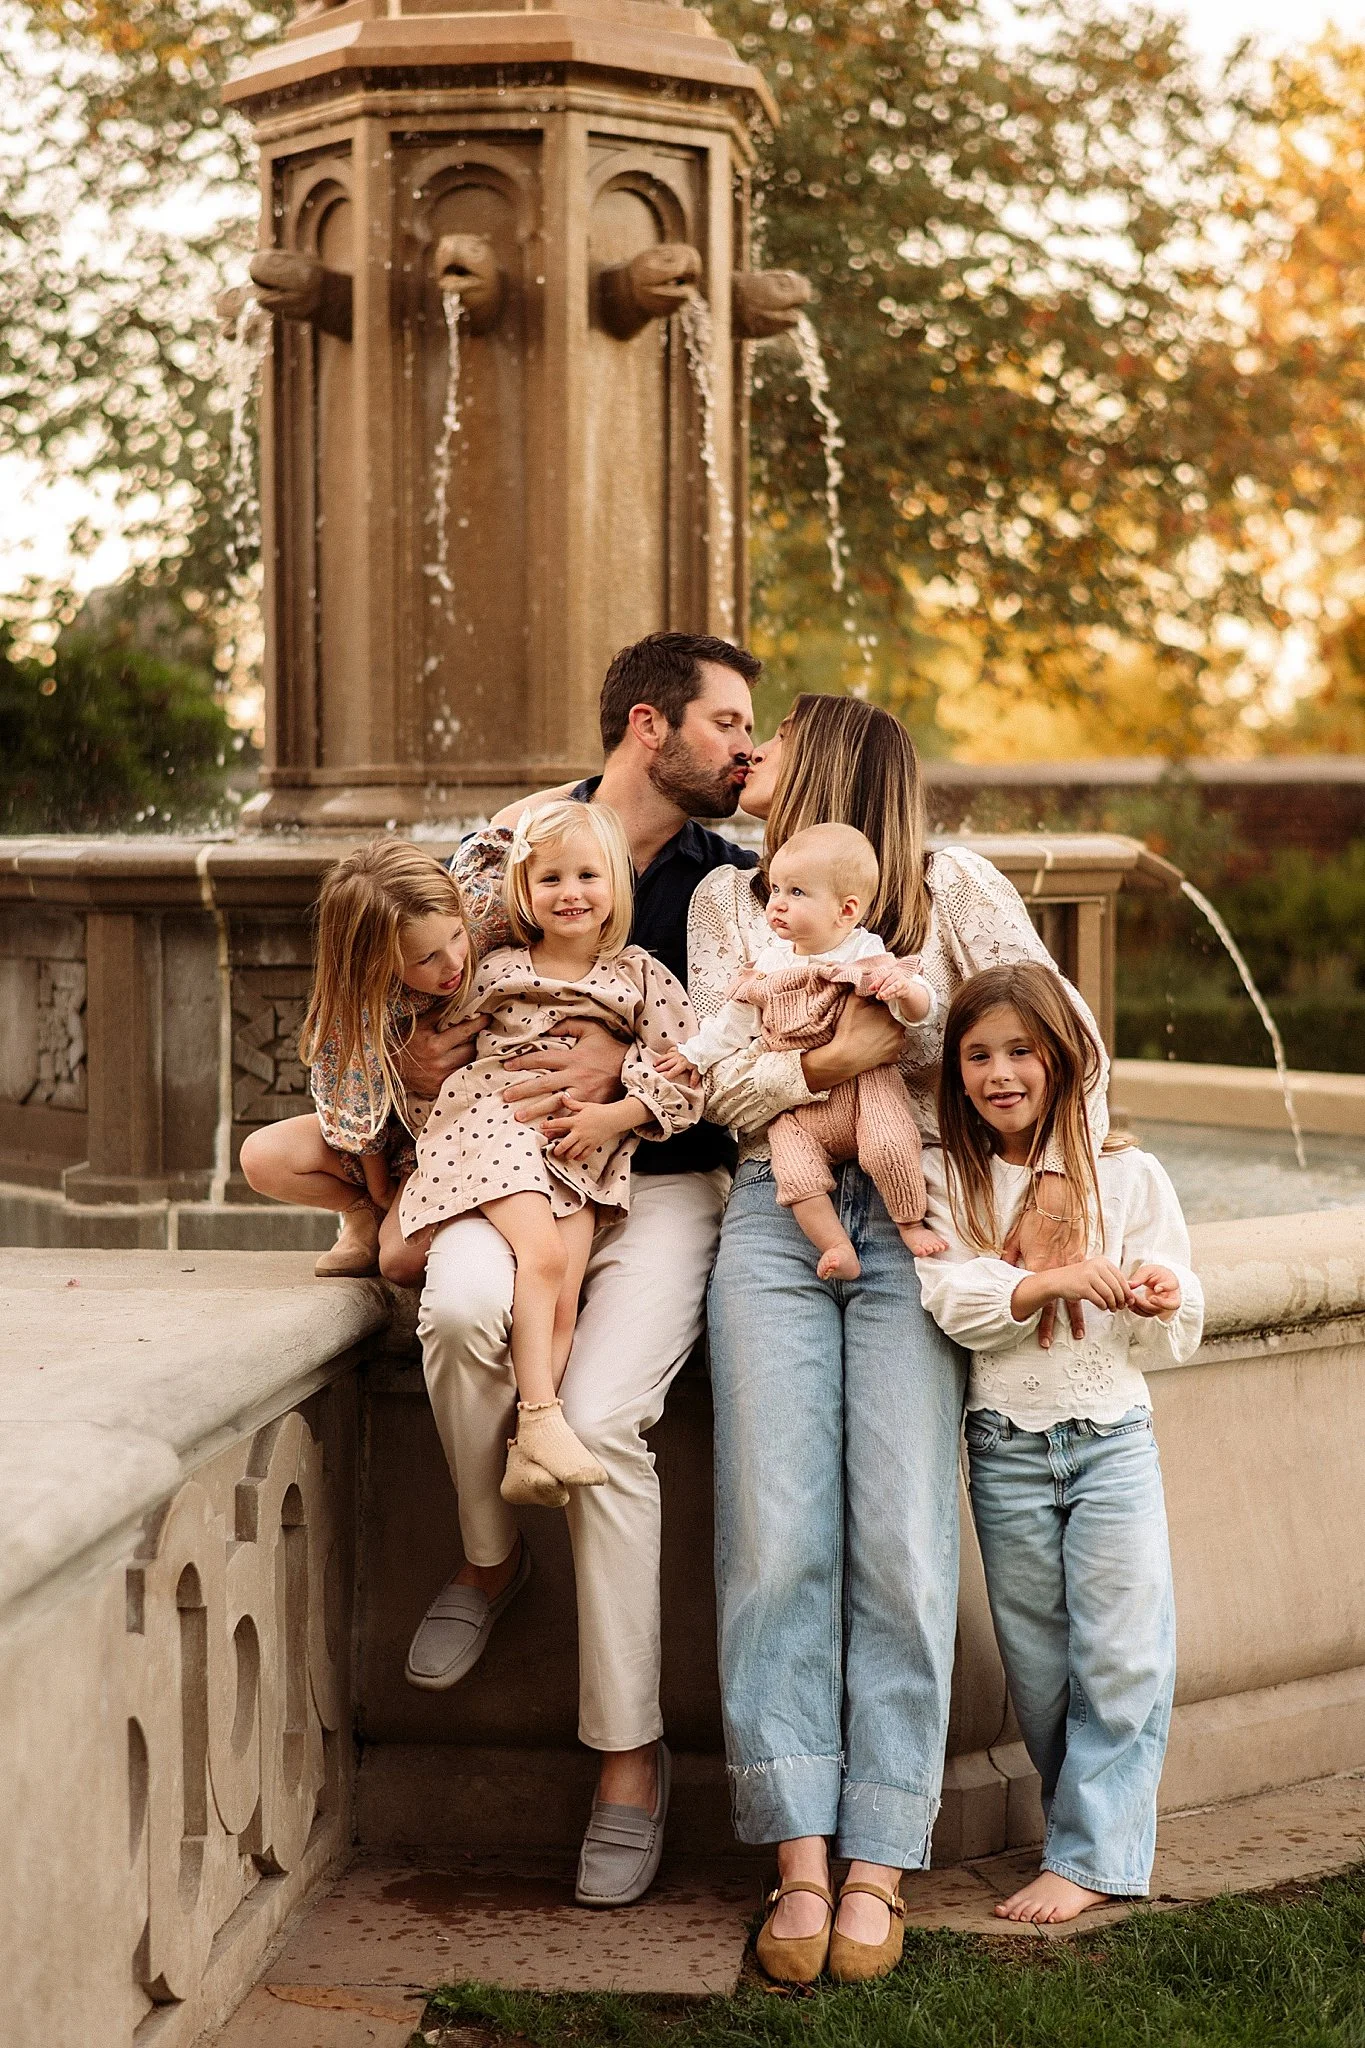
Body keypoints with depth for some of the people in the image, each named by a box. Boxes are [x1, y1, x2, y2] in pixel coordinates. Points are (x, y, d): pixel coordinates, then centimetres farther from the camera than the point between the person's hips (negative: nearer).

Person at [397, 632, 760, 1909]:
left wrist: (623, 1062, -14)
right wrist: (416, 1062, -10)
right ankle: (489, 1560, -5)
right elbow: (425, 1001, 14)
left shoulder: (730, 883, 10)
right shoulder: (511, 845, 10)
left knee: (601, 1419, -25)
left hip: (665, 1188, 0)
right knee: (463, 1309, -35)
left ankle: (630, 1756, -12)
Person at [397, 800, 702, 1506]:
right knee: (542, 1253, -26)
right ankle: (540, 1416, -27)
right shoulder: (494, 970, 10)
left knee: (562, 1302, -11)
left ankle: (525, 1456, -13)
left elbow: (686, 1083, 3)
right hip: (496, 1130, -2)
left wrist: (612, 1117, -10)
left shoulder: (640, 975, 9)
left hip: (585, 1151, 2)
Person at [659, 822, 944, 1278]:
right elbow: (736, 1018, 21)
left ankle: (911, 1224, -1)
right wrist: (696, 1053, 21)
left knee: (889, 1147, -25)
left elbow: (919, 1009, -14)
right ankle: (837, 1248, -11)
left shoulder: (865, 957, -6)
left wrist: (906, 988, -36)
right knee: (795, 1172, -19)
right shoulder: (772, 962, 8)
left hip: (864, 1085, -4)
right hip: (798, 1106, 4)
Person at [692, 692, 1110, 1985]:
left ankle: (877, 1865, -7)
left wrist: (1054, 1193, -9)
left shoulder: (951, 886, 9)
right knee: (777, 1539, -10)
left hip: (915, 1218, -2)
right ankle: (800, 1862, -8)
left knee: (903, 1544, -11)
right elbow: (722, 1085, 6)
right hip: (775, 1214, 2)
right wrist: (863, 1049, -10)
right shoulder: (727, 902, 17)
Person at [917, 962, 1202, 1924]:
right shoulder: (947, 1185, 2)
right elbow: (953, 1301, -14)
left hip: (1112, 1437, -1)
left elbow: (1179, 1336, 3)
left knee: (1122, 1655, -7)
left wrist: (1157, 1303, -19)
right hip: (1006, 1447, 1)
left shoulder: (1128, 1177, 1)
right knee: (1040, 1667, 7)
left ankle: (1087, 1858, -1)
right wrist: (1055, 1282, -27)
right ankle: (1093, 1824, 21)